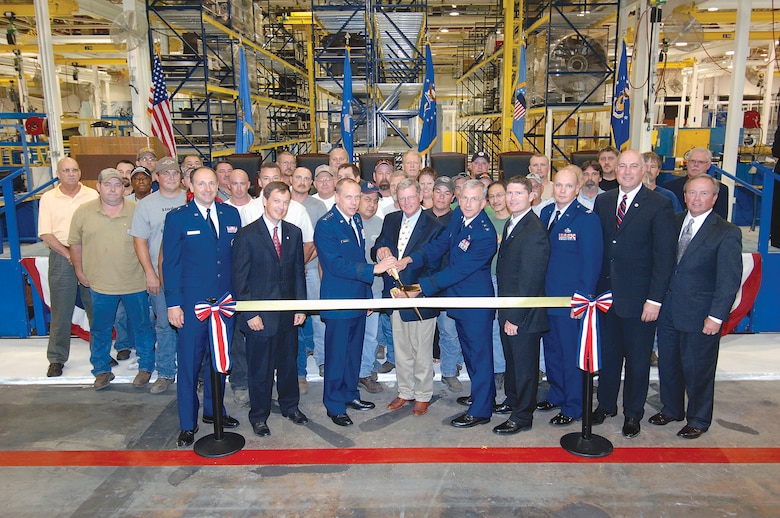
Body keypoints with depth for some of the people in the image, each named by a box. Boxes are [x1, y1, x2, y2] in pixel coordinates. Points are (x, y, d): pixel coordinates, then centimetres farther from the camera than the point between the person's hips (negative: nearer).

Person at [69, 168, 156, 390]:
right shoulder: (83, 212, -1)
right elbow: (75, 243, 9)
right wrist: (80, 271, 7)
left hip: (135, 282, -1)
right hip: (100, 283, 1)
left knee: (141, 326, 11)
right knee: (100, 330, 13)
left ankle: (146, 367, 27)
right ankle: (102, 370, 29)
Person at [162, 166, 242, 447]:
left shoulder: (231, 214, 6)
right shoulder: (177, 218, -3)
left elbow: (238, 256, 8)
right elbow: (170, 263, -4)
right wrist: (173, 303, -8)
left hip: (225, 300, 4)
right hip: (193, 302, -3)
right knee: (190, 361, 4)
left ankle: (213, 410, 33)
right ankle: (188, 423, 18)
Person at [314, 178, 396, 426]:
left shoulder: (357, 219, 9)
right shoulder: (325, 225, -16)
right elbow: (337, 265, -25)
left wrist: (368, 294, 15)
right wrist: (373, 269, -30)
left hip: (358, 299, 8)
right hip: (338, 301, -8)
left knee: (354, 352, 18)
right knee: (337, 355, 4)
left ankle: (350, 394, 35)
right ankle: (335, 406, 18)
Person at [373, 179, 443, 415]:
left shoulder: (434, 227, -12)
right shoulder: (390, 220, 6)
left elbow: (433, 268, -15)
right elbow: (377, 250, 9)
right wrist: (380, 251, -16)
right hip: (395, 296, 5)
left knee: (422, 353, 9)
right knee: (401, 351, 19)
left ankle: (423, 396, 28)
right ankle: (406, 392, 36)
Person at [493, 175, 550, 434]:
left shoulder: (534, 231, -21)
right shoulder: (511, 224, 9)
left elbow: (529, 281, -22)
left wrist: (515, 317, -20)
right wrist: (504, 308, 9)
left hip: (524, 315, -8)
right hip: (508, 310, 9)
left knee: (524, 364, 6)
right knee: (511, 359, 22)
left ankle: (522, 417, 21)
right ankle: (512, 400, 41)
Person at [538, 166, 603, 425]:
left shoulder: (586, 218, -11)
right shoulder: (546, 213, 8)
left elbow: (592, 262, -13)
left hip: (572, 299, -6)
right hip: (547, 295, 7)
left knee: (572, 353, 5)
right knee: (551, 349, 18)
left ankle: (572, 407, 20)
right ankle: (556, 395, 36)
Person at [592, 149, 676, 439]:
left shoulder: (659, 206, -8)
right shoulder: (602, 202, 6)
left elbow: (664, 255, -10)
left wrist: (655, 299, -14)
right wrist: (593, 287, 2)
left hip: (638, 298, -4)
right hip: (606, 294, 4)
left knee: (637, 359, 11)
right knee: (608, 354, 17)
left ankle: (633, 414, 28)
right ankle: (606, 404, 35)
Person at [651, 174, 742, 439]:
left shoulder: (727, 233, -9)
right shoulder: (674, 222, 6)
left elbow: (729, 280, -11)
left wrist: (716, 316, -15)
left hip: (700, 316, -4)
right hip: (668, 310, 5)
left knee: (698, 369, 9)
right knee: (668, 364, 16)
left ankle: (698, 420, 29)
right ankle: (671, 409, 37)